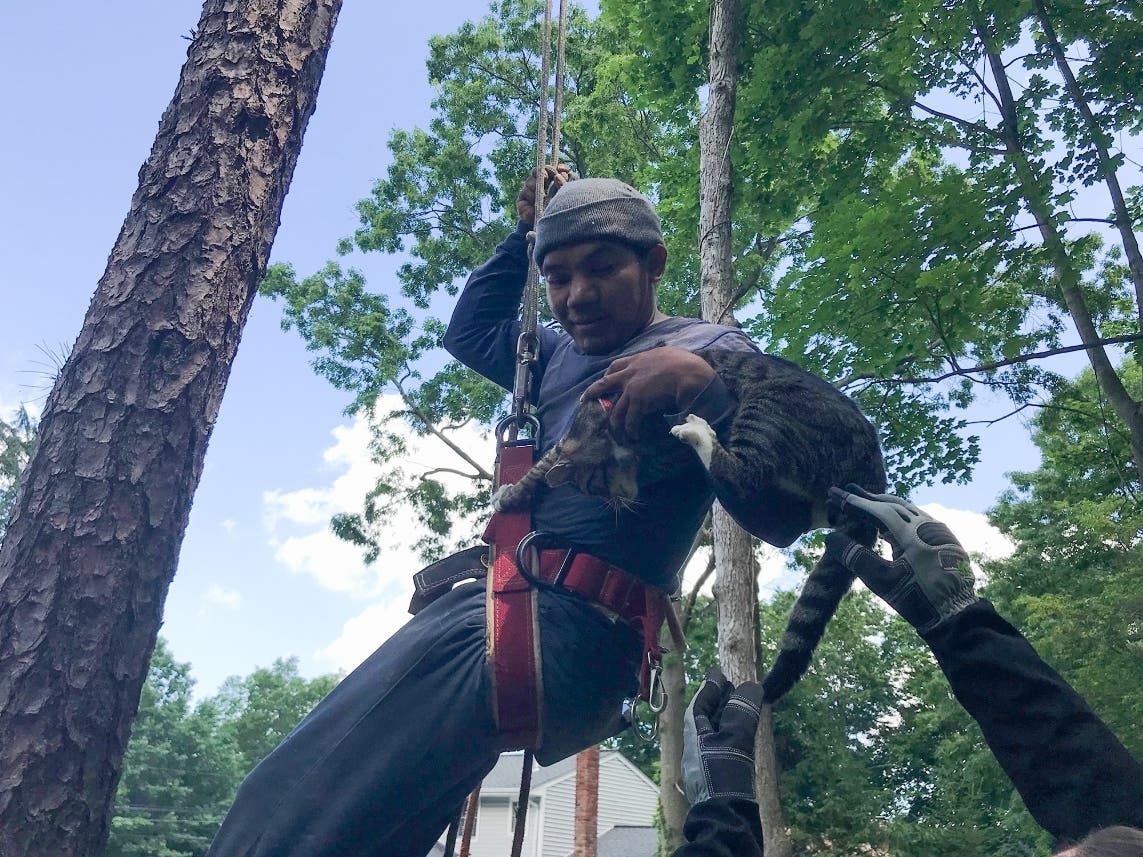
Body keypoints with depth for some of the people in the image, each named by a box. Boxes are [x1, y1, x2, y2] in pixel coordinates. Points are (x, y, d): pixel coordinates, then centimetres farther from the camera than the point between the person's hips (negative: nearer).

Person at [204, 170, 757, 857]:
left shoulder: (710, 350, 5)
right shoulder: (560, 355, 28)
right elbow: (469, 331, 46)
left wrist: (699, 380, -31)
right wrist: (526, 234, 35)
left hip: (574, 620, -9)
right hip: (482, 593, 9)